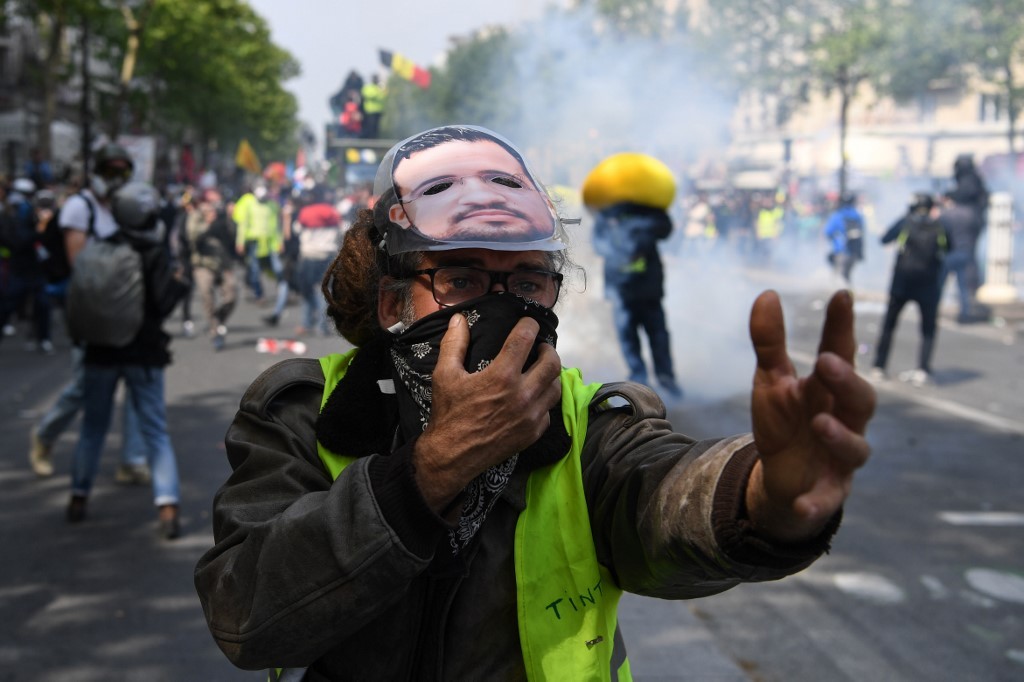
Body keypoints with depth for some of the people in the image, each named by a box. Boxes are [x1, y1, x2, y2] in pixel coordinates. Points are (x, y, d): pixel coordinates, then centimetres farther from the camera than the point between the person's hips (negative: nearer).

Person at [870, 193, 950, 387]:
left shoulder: (906, 222, 0)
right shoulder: (939, 226, 2)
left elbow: (884, 239, 9)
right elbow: (948, 248, 14)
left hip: (902, 282, 0)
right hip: (929, 285, 0)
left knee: (889, 325, 14)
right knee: (928, 330, 7)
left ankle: (878, 368, 16)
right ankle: (923, 370, -9)